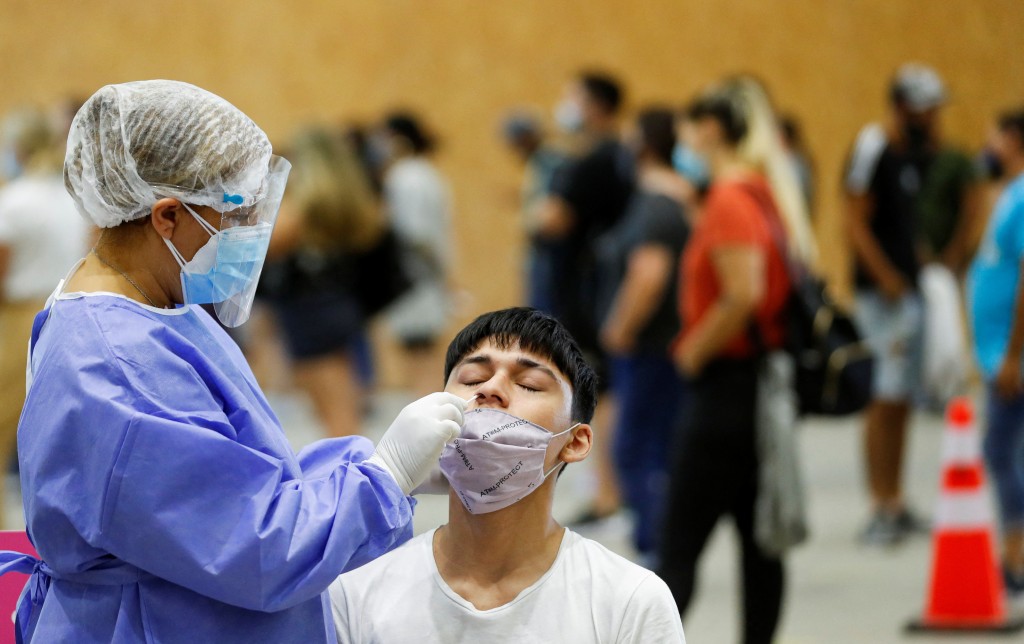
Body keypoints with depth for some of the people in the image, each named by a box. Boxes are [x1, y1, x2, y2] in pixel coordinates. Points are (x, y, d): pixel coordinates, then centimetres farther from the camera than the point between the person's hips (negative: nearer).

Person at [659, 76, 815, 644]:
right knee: (759, 537, 10)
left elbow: (742, 298, -25)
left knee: (680, 543, -7)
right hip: (769, 380, 9)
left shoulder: (730, 198, -15)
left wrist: (692, 353, -13)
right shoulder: (771, 192, 11)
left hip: (727, 385, -9)